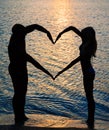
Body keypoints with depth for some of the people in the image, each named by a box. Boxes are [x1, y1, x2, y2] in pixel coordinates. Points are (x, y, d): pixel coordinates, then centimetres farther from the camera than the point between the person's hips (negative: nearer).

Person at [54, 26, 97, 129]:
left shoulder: (88, 49, -27)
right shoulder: (85, 41, -5)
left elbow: (75, 61, -29)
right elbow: (72, 28, -1)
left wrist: (62, 71, -27)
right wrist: (60, 34, -12)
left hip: (88, 73, -9)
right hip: (88, 72, 9)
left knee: (90, 97, -1)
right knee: (89, 96, 17)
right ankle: (90, 120, 29)